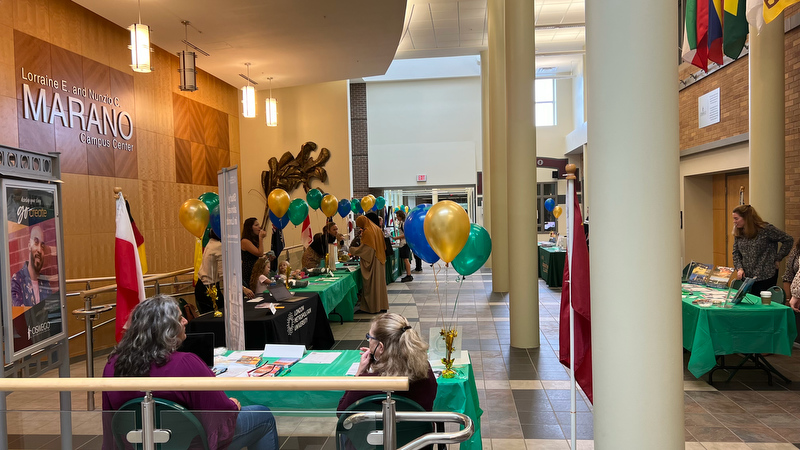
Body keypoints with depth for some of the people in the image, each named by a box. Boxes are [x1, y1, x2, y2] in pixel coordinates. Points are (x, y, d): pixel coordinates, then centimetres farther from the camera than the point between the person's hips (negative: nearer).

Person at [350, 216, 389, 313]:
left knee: (372, 284, -2)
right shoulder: (377, 229, 11)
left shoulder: (367, 232, -15)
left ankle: (373, 307, 3)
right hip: (380, 261, 9)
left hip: (372, 262, -9)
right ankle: (382, 305, 18)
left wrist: (352, 249, -4)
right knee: (380, 282, 13)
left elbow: (363, 248, -17)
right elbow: (383, 246, 17)